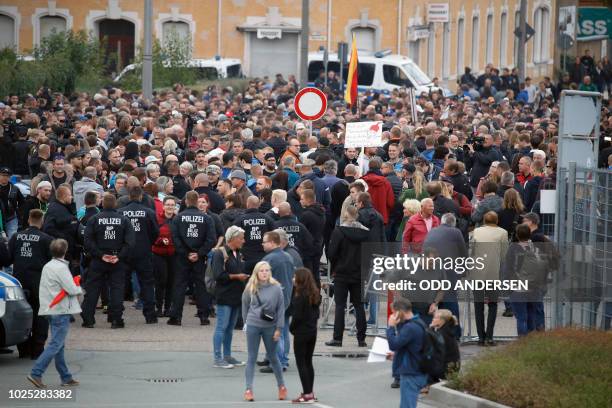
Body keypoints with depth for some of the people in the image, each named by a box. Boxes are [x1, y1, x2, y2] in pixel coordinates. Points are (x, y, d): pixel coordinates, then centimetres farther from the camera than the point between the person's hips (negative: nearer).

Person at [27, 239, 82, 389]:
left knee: (58, 344, 12)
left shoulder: (47, 266, 11)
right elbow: (71, 290, -18)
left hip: (51, 310, 9)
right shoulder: (61, 268, -15)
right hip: (61, 311, -9)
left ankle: (66, 377, 17)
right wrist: (80, 289, 4)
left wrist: (75, 287, 9)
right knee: (55, 345, -9)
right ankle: (36, 373, -16)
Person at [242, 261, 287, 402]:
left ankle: (281, 386, 26)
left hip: (270, 327, -1)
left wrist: (279, 329, -6)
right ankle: (248, 389, 1)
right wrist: (247, 322, 10)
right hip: (253, 326, 1)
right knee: (252, 358, 1)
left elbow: (281, 309, -4)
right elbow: (245, 306, 10)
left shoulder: (276, 288, -6)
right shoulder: (250, 289, -2)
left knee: (272, 357, 11)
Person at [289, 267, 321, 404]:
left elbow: (297, 315, -20)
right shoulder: (314, 294, 5)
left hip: (301, 332, -8)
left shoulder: (300, 296, -18)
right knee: (308, 362, 16)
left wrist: (292, 328, -5)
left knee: (301, 363, -1)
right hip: (312, 331, 8)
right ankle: (309, 392, 21)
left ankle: (307, 394, -3)